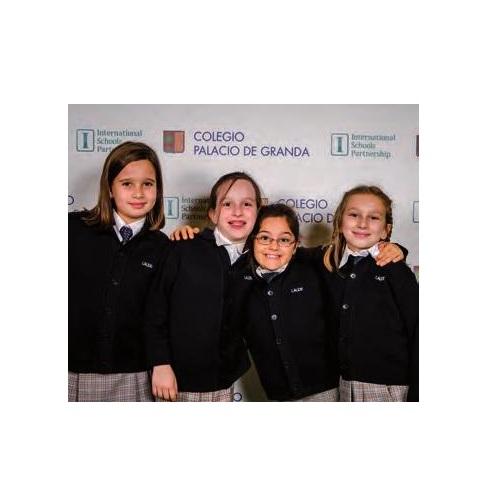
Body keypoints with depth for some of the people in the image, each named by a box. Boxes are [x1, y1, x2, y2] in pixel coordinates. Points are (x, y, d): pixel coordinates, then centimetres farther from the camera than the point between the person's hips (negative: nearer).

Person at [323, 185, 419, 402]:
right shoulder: (335, 268, 5)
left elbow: (416, 332, -8)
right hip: (345, 382, 4)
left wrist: (415, 392, -9)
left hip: (388, 385, -4)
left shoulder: (395, 269, -8)